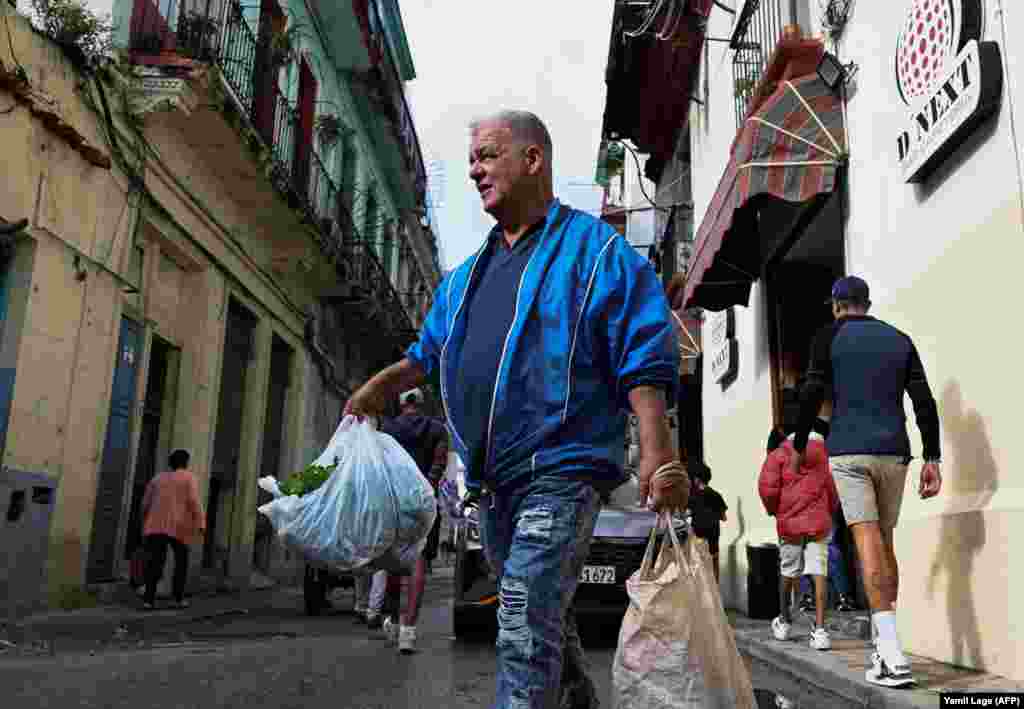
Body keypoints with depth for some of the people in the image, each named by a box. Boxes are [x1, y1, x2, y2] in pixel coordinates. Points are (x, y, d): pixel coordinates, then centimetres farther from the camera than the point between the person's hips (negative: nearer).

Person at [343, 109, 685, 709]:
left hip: (560, 472, -7)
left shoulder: (595, 248, -4)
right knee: (540, 614, 21)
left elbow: (643, 358, -11)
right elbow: (427, 354, 23)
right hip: (493, 481, 8)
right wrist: (377, 390, 6)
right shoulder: (468, 275, 18)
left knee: (527, 629, -13)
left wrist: (657, 452, -21)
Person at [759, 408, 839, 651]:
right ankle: (819, 629, -12)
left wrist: (774, 511, 5)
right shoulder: (827, 454, 6)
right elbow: (836, 492, 3)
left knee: (787, 573, 14)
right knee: (819, 573, -2)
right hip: (819, 522, 0)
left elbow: (767, 486, -11)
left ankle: (784, 622, 29)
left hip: (789, 522, 0)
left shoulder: (780, 453, 0)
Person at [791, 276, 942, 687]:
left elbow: (812, 395, -4)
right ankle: (883, 648, 18)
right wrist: (932, 459, 6)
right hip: (893, 452, 4)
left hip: (849, 450, -4)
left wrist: (799, 446, 7)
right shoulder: (899, 340, 14)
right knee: (885, 544, 13)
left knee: (868, 544, -11)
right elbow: (924, 401, 6)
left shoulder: (830, 336, 4)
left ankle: (894, 657, -20)